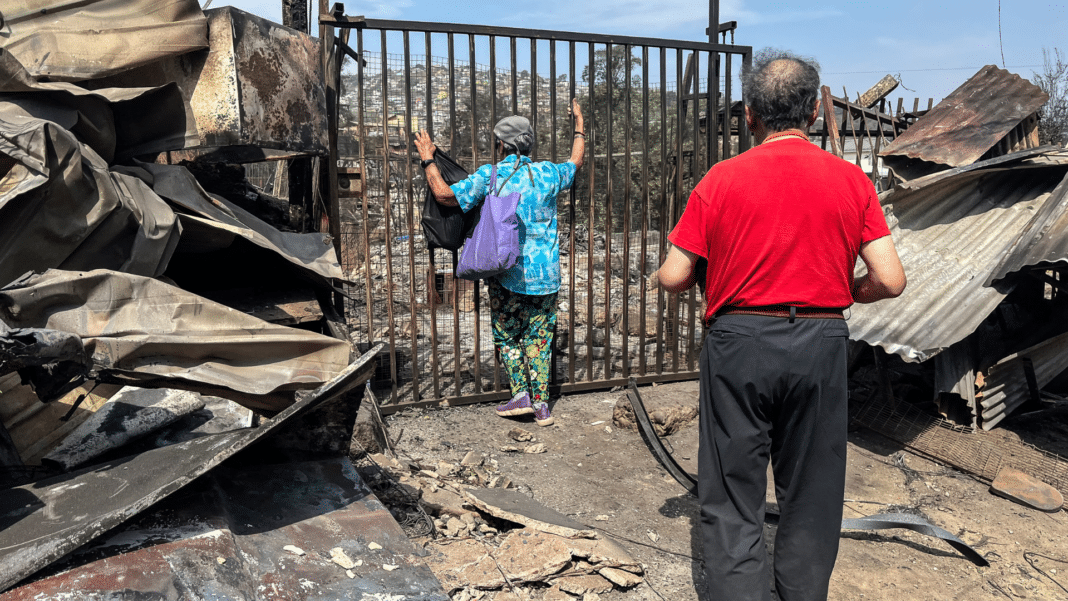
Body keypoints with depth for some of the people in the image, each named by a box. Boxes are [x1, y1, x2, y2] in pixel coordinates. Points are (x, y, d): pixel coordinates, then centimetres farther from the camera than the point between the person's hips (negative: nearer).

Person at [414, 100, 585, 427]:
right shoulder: (547, 173, 4)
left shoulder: (490, 175, -5)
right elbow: (575, 163, 25)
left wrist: (427, 159, 6)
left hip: (508, 274, -3)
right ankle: (541, 404, 13)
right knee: (539, 338, 11)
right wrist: (579, 125, 40)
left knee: (507, 336, 14)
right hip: (546, 273, 3)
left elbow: (446, 195, -9)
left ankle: (521, 394, 8)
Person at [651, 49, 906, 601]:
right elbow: (890, 281, -4)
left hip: (738, 344, -2)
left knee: (731, 498, 9)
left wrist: (656, 277, 17)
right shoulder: (851, 180, 0)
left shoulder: (721, 179, -5)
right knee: (810, 496, 18)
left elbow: (674, 277, -6)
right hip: (820, 346, 2)